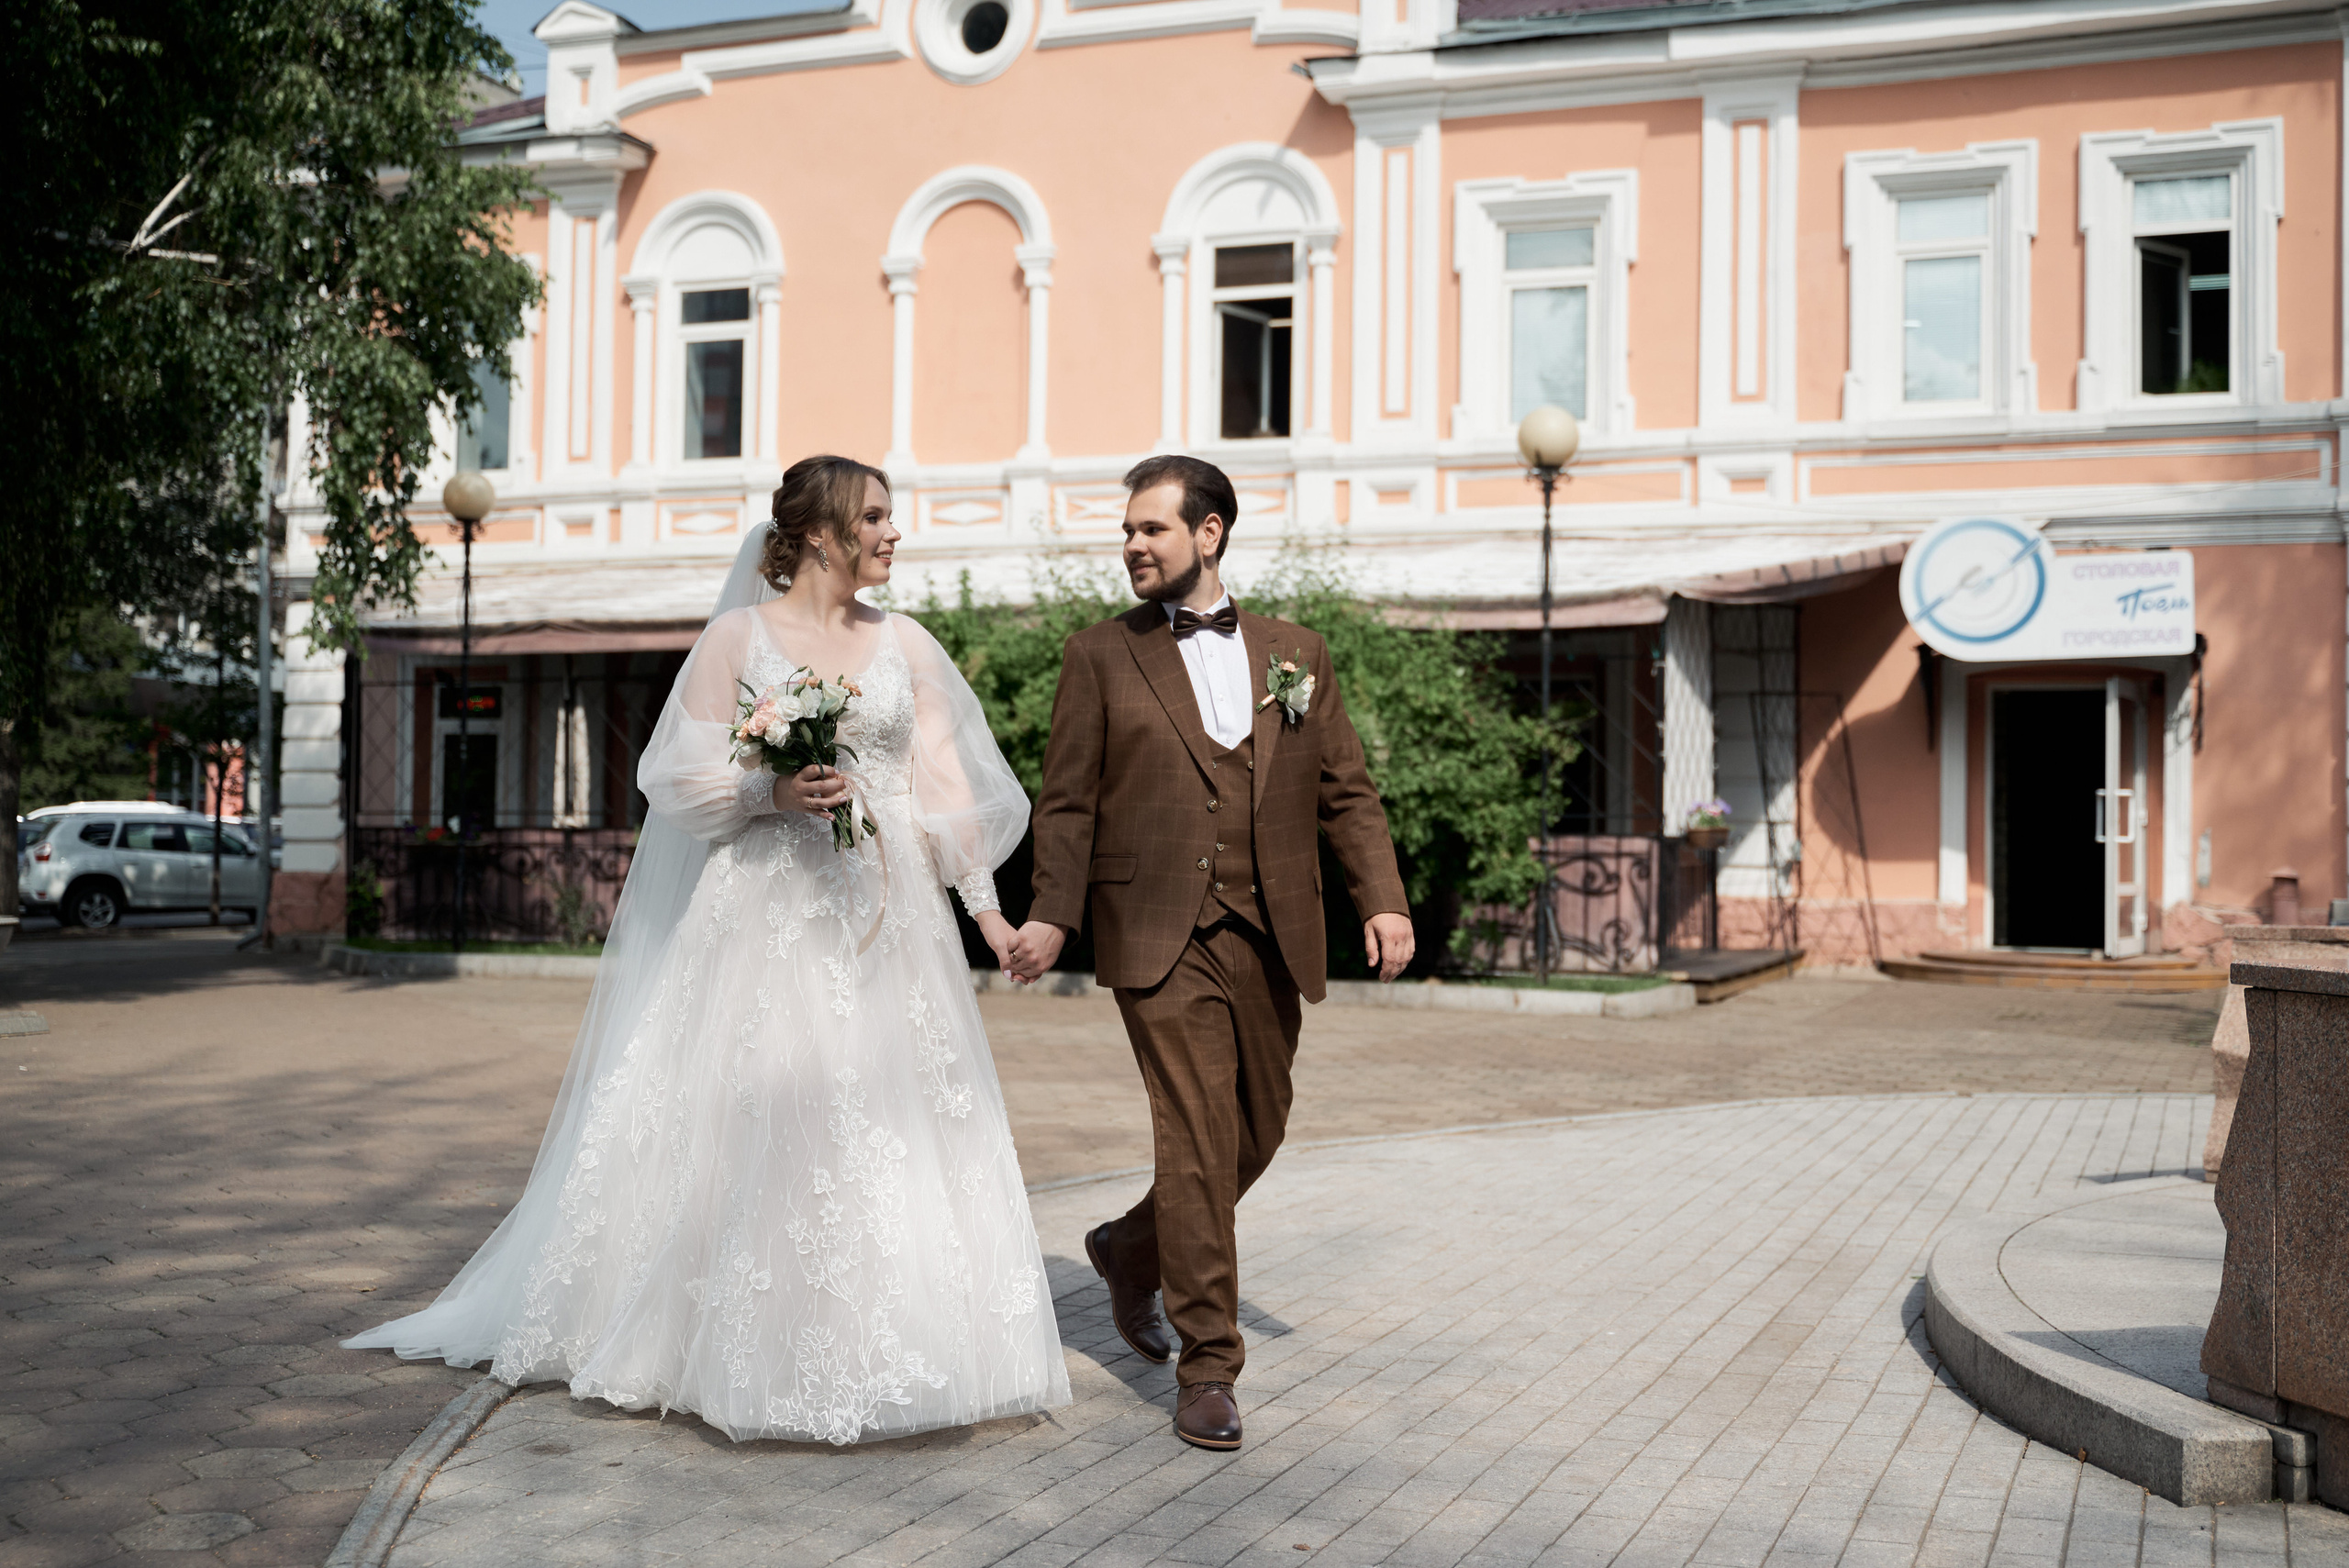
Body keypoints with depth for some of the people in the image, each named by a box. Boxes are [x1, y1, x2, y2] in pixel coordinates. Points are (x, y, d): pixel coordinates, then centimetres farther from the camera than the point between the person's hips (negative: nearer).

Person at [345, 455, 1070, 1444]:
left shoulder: (906, 645, 11)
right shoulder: (739, 635, 1)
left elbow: (948, 783, 8)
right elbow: (683, 773, -1)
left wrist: (985, 903, 3)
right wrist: (772, 791, -18)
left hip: (886, 917, 4)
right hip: (766, 911, -3)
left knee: (891, 1124, 2)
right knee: (750, 1119, -3)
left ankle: (877, 1353, 14)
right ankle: (749, 1355, 11)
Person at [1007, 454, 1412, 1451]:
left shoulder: (1296, 654, 13)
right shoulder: (1101, 658, 6)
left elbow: (1346, 793, 11)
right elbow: (1067, 802, 2)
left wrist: (1382, 900, -2)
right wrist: (1052, 915, -11)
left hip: (1269, 939, 4)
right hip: (1160, 939, -4)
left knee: (1259, 1129, 13)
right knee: (1196, 1137, -8)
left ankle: (1133, 1250, 38)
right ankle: (1207, 1367, 3)